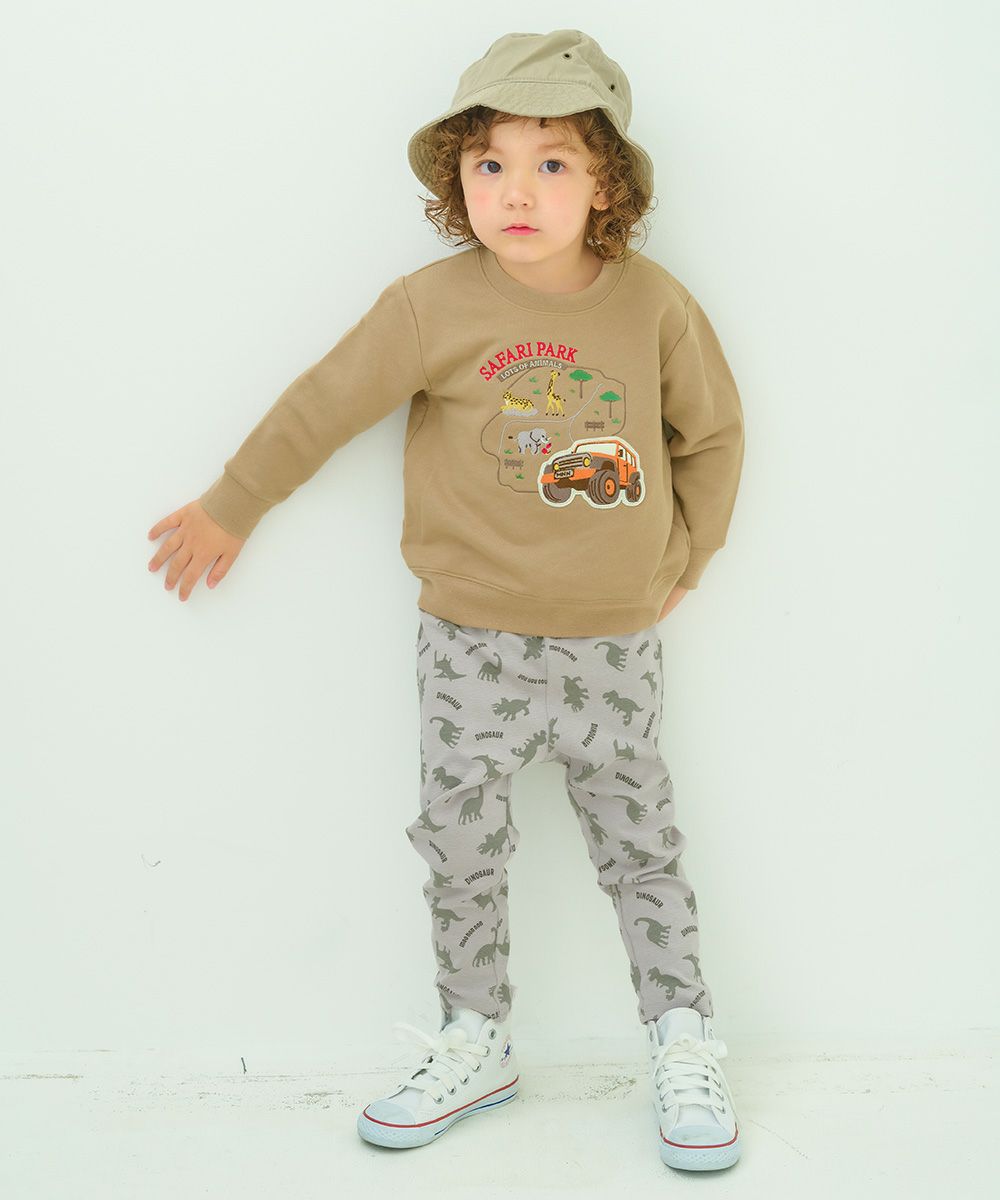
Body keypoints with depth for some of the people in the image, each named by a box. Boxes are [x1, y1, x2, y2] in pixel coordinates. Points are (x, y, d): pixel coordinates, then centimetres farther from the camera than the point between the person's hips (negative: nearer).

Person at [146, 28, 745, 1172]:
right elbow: (322, 405, -1)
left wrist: (682, 561, 10)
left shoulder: (654, 304, -6)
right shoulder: (435, 306, -11)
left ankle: (683, 1045, 28)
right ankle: (475, 1046, 31)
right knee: (460, 848, 10)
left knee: (640, 843, 10)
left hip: (615, 642, 0)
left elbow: (712, 432, 10)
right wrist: (227, 506, 7)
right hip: (473, 639, 0)